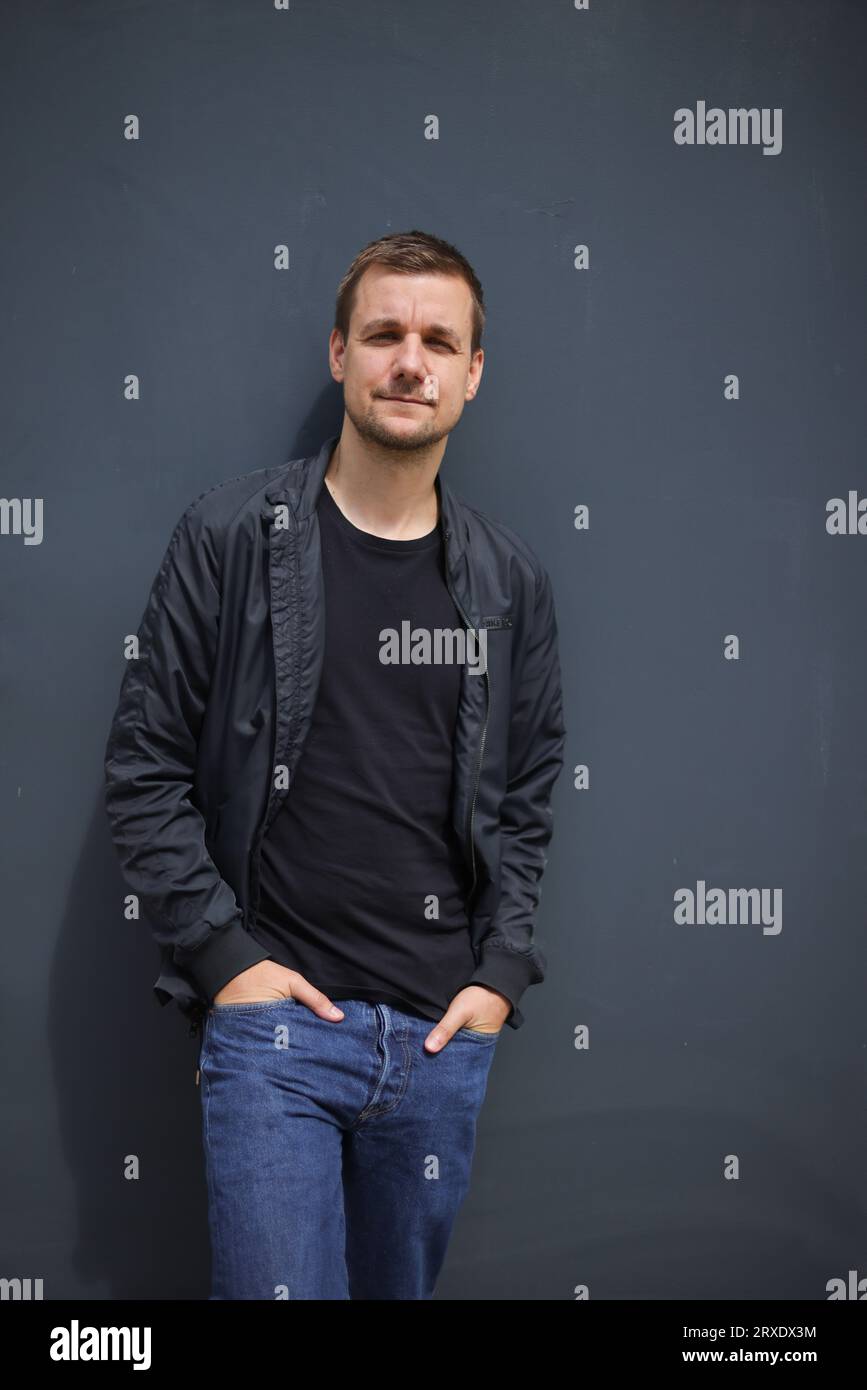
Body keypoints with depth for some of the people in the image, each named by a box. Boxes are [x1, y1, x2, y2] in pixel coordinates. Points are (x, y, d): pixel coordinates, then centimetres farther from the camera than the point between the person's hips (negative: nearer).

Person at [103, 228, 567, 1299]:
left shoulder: (509, 581, 6)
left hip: (443, 1035, 4)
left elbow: (525, 802, 12)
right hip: (274, 1017, -3)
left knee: (405, 1286, 18)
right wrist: (222, 954, -10)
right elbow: (145, 767, -3)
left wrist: (502, 972, 1)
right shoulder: (232, 537, -4)